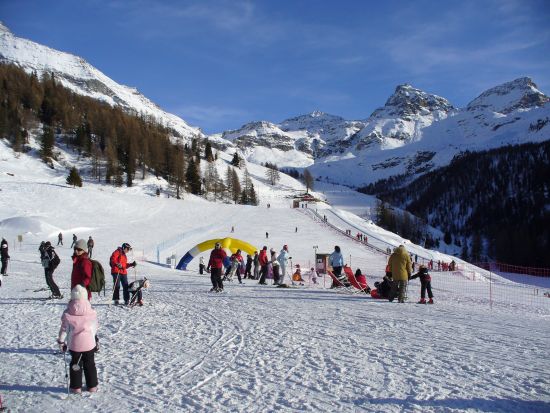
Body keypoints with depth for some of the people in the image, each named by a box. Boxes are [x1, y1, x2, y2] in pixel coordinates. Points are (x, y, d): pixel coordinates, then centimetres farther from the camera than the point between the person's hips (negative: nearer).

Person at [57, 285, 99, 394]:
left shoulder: (67, 313, -11)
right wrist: (95, 340, 20)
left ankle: (76, 387, 17)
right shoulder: (92, 312, -6)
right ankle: (92, 386, 20)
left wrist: (61, 342, 7)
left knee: (75, 364, 15)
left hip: (74, 344, -1)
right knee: (90, 364, 14)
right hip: (89, 343, 1)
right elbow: (95, 328, 5)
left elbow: (64, 329, -5)